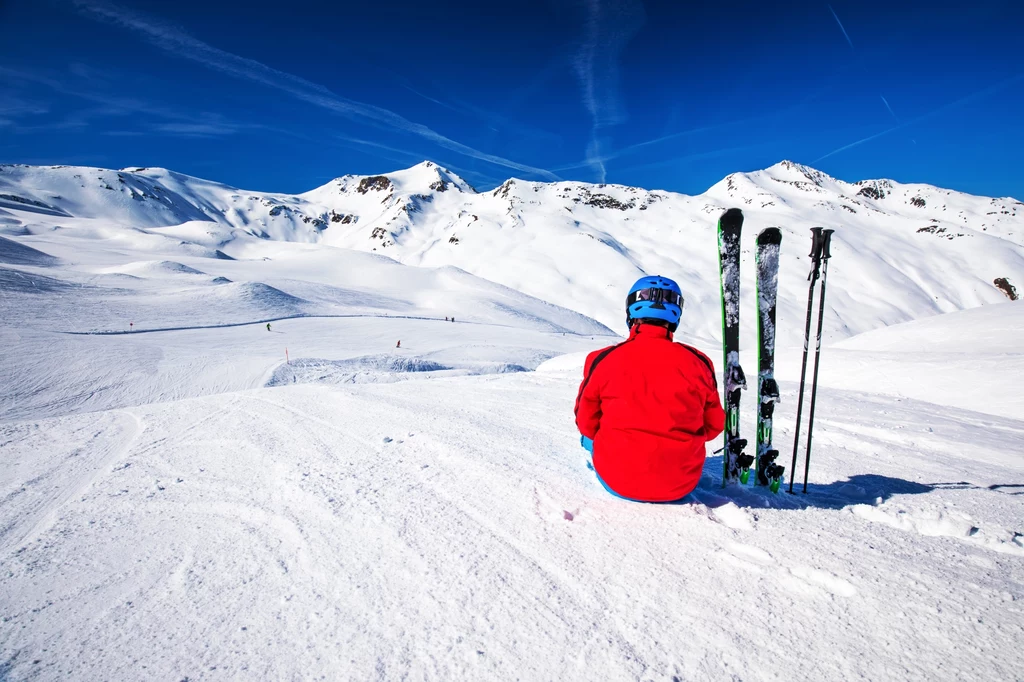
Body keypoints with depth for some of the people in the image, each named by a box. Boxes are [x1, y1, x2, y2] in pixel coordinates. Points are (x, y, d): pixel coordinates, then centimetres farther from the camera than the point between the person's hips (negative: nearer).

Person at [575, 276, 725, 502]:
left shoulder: (603, 360, -12)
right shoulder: (697, 363, -8)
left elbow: (587, 422, 0)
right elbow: (713, 426, 6)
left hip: (617, 482, -1)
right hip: (681, 485, 2)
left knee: (591, 435, 27)